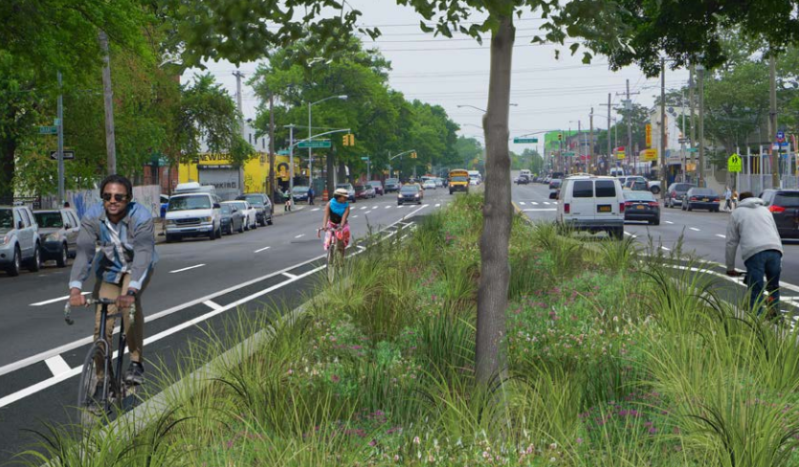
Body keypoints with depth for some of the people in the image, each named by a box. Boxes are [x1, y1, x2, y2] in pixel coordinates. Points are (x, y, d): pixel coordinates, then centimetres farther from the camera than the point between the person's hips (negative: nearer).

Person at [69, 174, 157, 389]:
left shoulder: (141, 217, -32)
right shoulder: (92, 217, -24)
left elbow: (143, 253, -42)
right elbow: (84, 252, -34)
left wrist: (130, 291, -56)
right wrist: (75, 289, -49)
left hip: (137, 267, -2)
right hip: (109, 269, 2)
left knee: (130, 302, -31)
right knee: (102, 327, -4)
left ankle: (136, 363, -19)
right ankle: (101, 380, 13)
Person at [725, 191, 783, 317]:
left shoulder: (736, 213, 23)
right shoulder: (765, 210, 33)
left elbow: (731, 242, 19)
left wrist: (730, 268, 25)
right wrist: (779, 263, 35)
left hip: (754, 253, -3)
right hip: (774, 250, 3)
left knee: (756, 291, -3)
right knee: (773, 287, 19)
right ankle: (774, 315, 15)